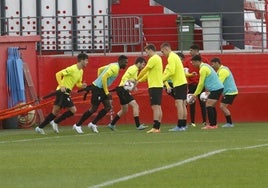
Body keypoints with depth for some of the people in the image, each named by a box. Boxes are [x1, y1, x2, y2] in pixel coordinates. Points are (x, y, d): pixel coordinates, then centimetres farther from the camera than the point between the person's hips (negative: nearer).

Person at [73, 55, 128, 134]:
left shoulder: (114, 65, 13)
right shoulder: (115, 68, -18)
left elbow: (100, 69, 22)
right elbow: (104, 77, -27)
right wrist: (107, 92, -21)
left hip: (101, 88, 10)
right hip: (97, 88, -10)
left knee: (108, 106, 5)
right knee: (93, 109, -4)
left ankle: (93, 124, 10)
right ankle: (77, 125, 6)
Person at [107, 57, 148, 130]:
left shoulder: (135, 69, 19)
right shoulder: (133, 69, -11)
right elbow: (124, 78, -20)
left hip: (123, 91, 11)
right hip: (123, 89, -11)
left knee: (124, 110, 20)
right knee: (135, 105, -16)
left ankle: (111, 124, 29)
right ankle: (138, 125, -20)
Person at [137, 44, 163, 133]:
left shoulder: (153, 59, -12)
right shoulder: (158, 58, 18)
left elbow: (144, 71, -10)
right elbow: (149, 73, 23)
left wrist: (137, 79, 4)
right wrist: (140, 81, 23)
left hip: (154, 86, -10)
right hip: (159, 85, 10)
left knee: (155, 107, -13)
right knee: (158, 107, 8)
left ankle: (155, 128, -17)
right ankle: (158, 127, 8)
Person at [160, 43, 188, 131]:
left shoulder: (171, 57, -11)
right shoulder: (175, 56, 20)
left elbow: (171, 72, -20)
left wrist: (162, 79, -10)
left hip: (179, 83, -10)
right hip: (183, 82, 10)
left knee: (179, 104, -11)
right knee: (183, 105, 10)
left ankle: (179, 126, -15)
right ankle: (184, 125, 13)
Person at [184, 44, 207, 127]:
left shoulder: (204, 60, 3)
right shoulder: (187, 61, 7)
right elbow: (186, 73, 1)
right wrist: (191, 74, -20)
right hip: (191, 85, 1)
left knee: (202, 103, -3)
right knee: (192, 103, 0)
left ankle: (204, 121, -2)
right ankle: (192, 122, 2)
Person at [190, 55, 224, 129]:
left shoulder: (203, 69, -15)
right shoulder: (205, 66, 17)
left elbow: (201, 83, -14)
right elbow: (202, 82, 22)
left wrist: (196, 94, -6)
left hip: (216, 89, -10)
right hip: (218, 88, 10)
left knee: (209, 105, -11)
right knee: (211, 106, 14)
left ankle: (212, 125, -14)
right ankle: (214, 124, 16)